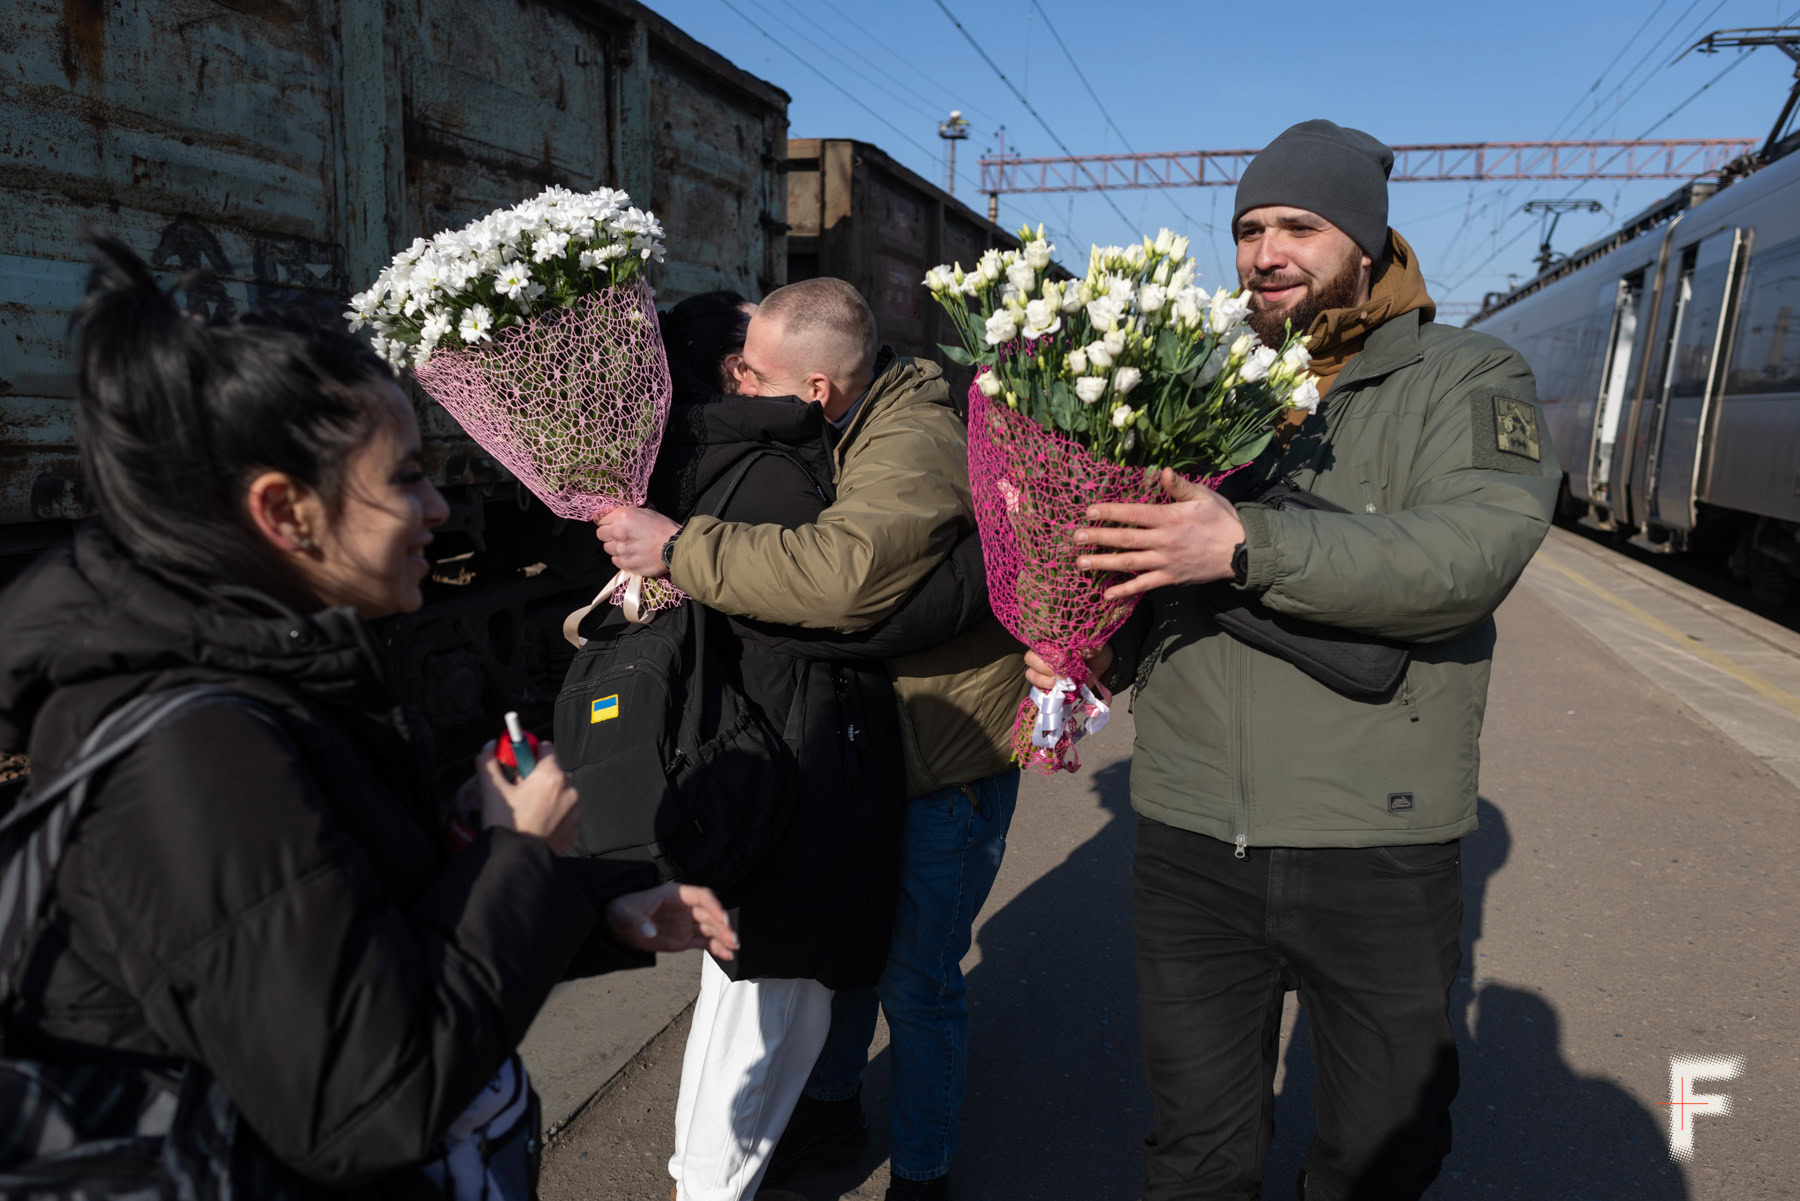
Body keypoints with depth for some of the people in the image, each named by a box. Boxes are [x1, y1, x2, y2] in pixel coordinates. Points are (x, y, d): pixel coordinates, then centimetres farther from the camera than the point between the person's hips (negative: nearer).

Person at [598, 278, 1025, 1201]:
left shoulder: (912, 451, -27)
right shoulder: (856, 428, 4)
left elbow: (841, 571, -46)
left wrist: (676, 549, -35)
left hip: (947, 760, -9)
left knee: (916, 980, 6)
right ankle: (832, 1106, 47)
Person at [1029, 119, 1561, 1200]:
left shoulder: (1466, 379, 0)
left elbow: (1478, 548, -20)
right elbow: (1133, 576, 16)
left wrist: (1249, 545, -30)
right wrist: (1094, 650, -6)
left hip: (1380, 854, -2)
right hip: (1189, 846, 3)